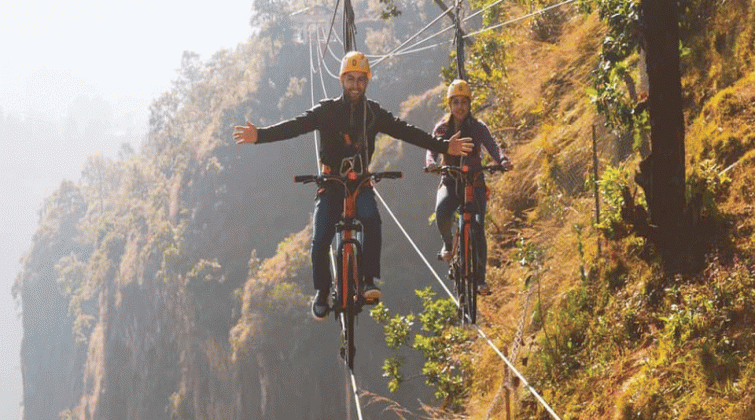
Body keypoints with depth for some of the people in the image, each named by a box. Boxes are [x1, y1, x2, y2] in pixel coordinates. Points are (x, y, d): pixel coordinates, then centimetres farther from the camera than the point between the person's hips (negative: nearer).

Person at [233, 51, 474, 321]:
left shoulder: (374, 113, 4)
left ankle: (368, 280, -26)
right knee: (320, 241, -13)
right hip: (330, 185, -1)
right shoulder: (326, 110, -1)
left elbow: (406, 132, 0)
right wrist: (260, 135, -29)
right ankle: (322, 291, 9)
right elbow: (294, 126, -12)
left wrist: (443, 147, -9)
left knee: (372, 220, -31)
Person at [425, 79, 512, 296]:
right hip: (450, 181, 0)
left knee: (478, 227, -15)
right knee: (442, 213, -31)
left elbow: (492, 146, -10)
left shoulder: (478, 127, 4)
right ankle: (448, 244, 1)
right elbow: (433, 149, -7)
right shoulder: (442, 128, 6)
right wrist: (431, 162, -30)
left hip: (475, 182, 0)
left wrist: (503, 160, -32)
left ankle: (481, 278, -8)